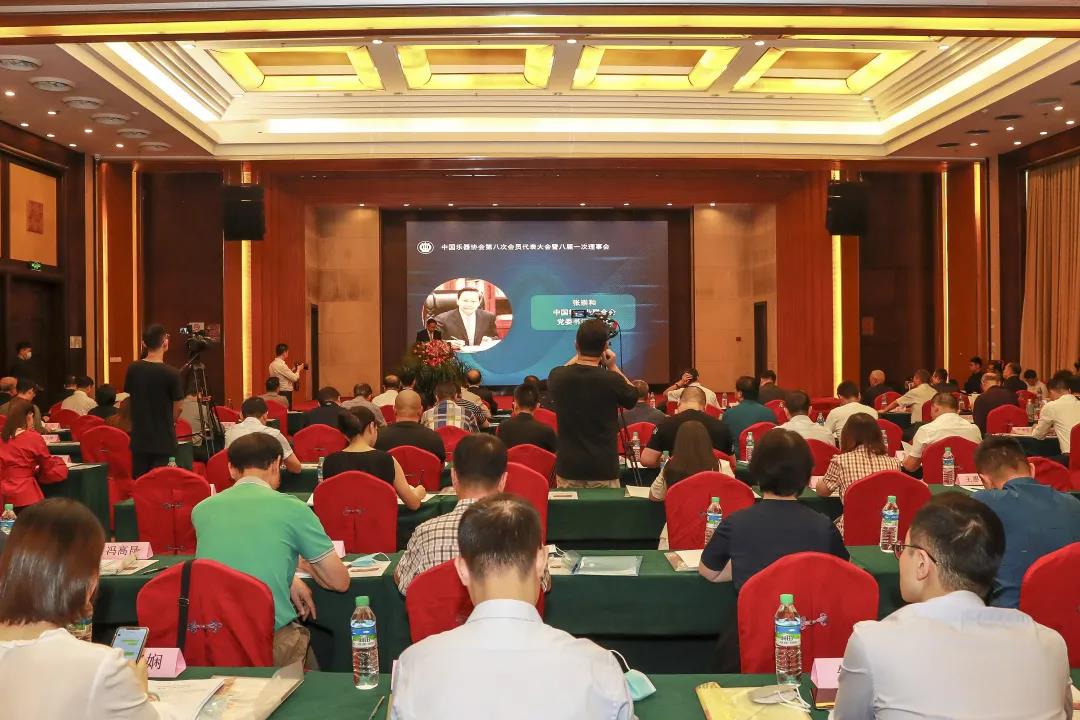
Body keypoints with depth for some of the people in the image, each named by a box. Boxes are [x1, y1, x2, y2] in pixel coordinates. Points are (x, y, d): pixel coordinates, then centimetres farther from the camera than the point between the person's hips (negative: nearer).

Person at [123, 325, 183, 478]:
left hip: (139, 438, 5)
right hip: (163, 440, -5)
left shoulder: (133, 369, -1)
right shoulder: (171, 373, -15)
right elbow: (178, 407, -7)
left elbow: (129, 397, 10)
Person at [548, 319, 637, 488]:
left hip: (567, 468, 3)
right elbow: (633, 398, 7)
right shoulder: (612, 380, -15)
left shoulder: (557, 377, -6)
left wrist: (578, 355, 23)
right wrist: (613, 367, 9)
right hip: (603, 470, -3)